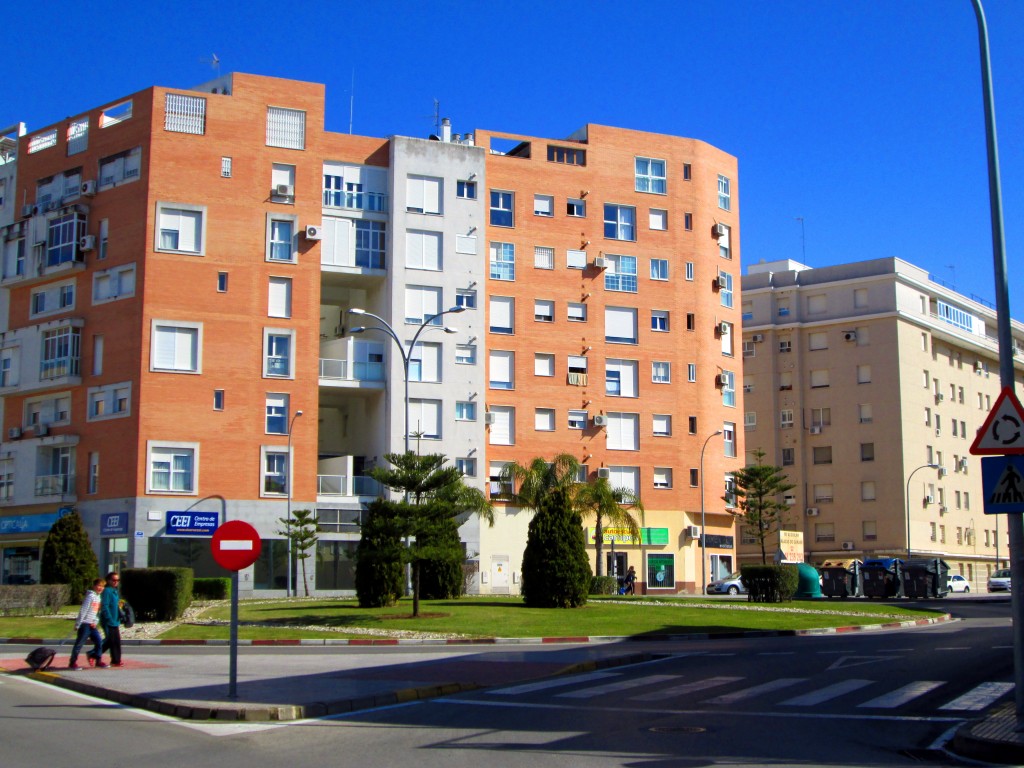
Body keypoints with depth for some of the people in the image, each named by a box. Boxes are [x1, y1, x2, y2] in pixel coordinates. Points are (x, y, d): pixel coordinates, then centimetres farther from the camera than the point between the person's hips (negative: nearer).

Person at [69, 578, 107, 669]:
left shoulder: (99, 597, 13)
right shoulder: (90, 596, -13)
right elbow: (83, 610, -16)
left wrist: (95, 622, 0)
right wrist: (78, 624, -17)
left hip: (92, 625, 8)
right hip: (85, 624, -8)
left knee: (99, 641, 6)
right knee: (79, 643, -3)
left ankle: (98, 660, 14)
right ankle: (72, 663, 3)